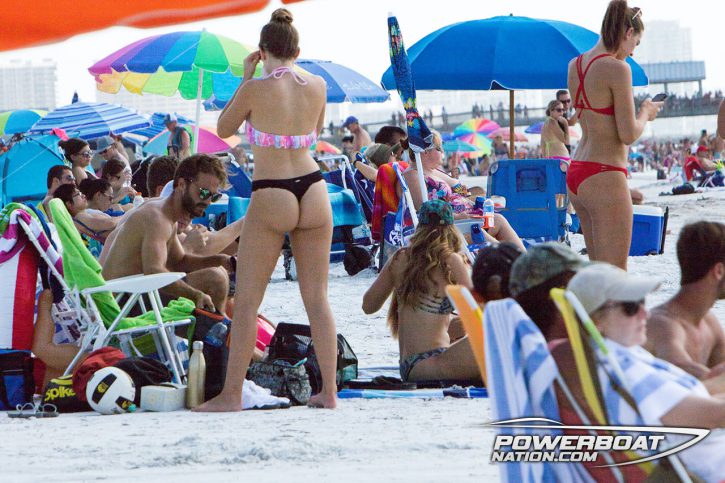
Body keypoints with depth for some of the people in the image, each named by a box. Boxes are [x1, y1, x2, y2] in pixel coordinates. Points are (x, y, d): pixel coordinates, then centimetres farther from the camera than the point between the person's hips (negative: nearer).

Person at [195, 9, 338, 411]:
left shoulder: (255, 89, -11)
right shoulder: (318, 87, 2)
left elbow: (224, 129, 6)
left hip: (271, 196, -4)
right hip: (313, 189, 4)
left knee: (246, 301, 1)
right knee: (317, 297, 10)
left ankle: (231, 394, 0)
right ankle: (329, 390, 9)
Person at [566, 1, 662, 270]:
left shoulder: (575, 65, 9)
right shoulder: (617, 69, -15)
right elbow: (628, 135, -15)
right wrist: (646, 114, 4)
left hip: (575, 175, 9)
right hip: (605, 177, -9)